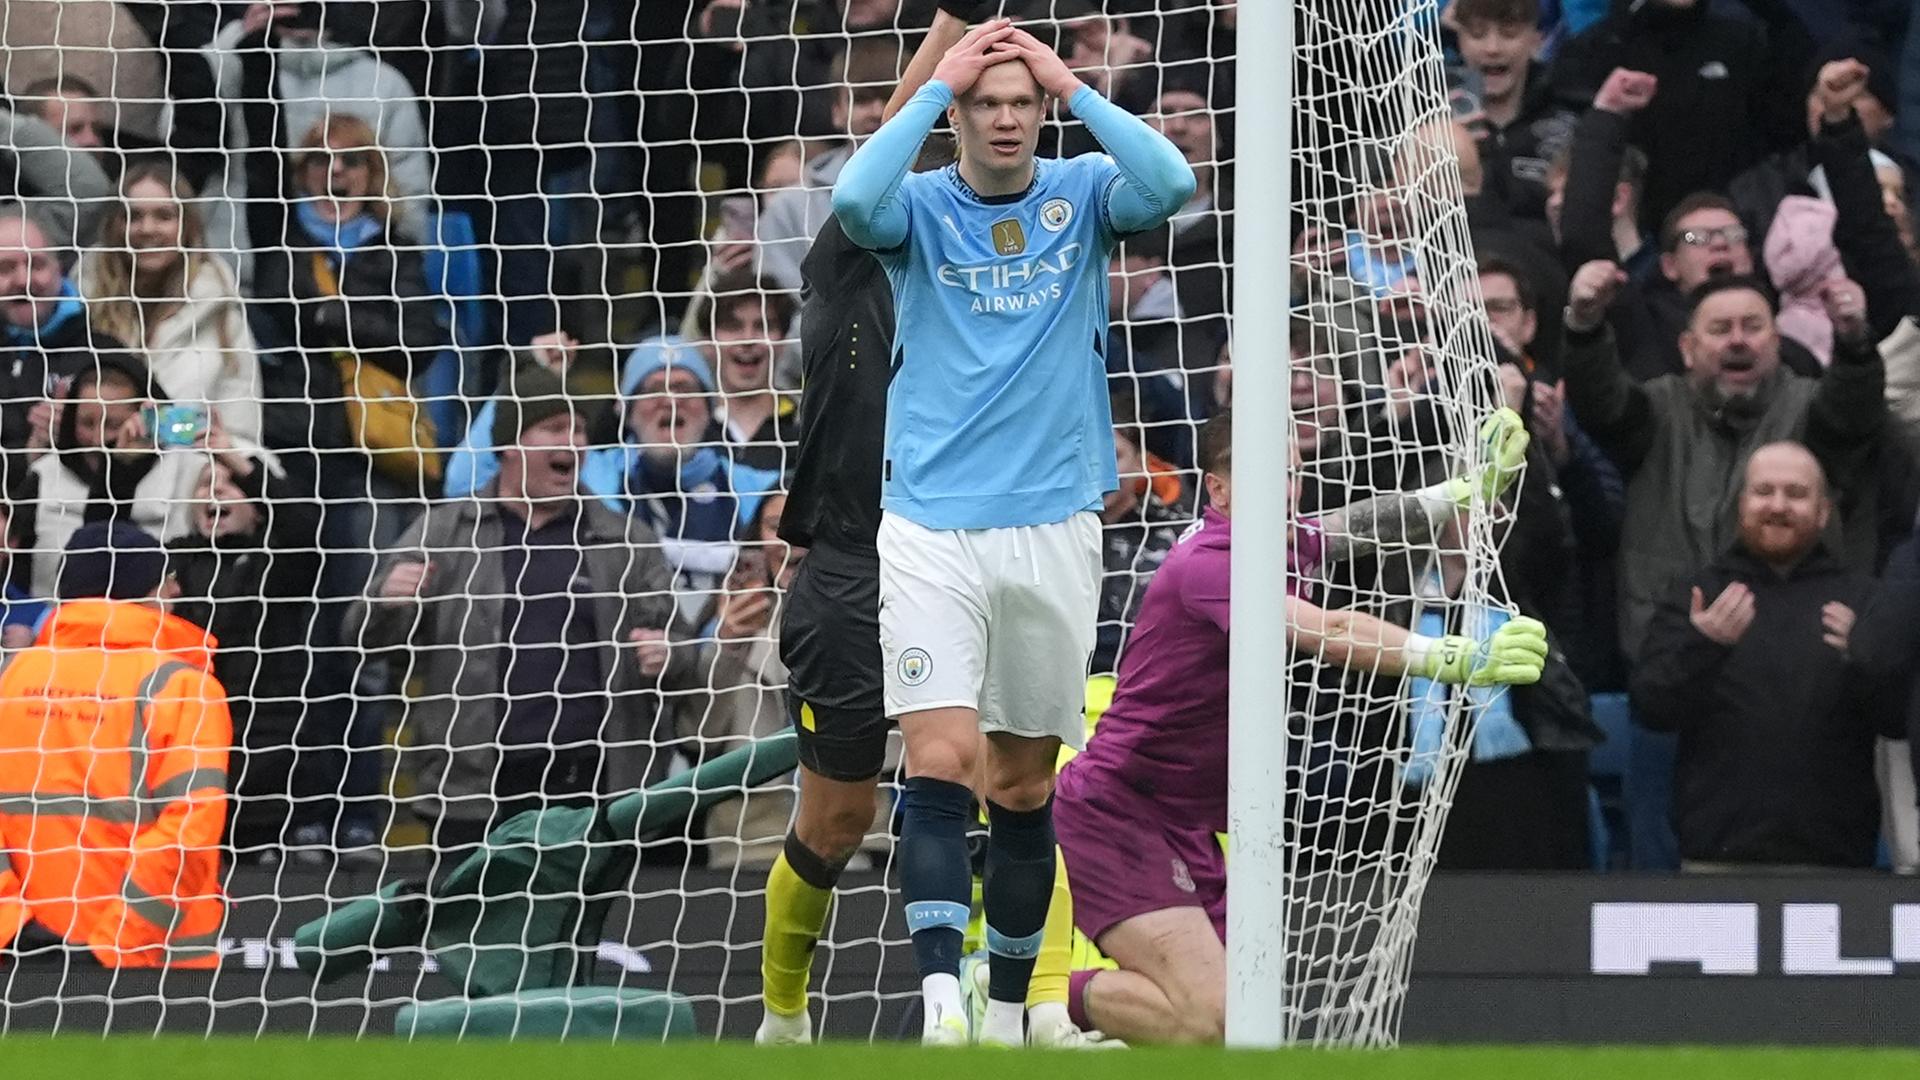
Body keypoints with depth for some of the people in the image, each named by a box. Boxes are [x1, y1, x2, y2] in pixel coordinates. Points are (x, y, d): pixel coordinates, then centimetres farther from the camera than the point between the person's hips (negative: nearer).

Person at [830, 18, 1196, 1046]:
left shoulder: (1082, 195, 3)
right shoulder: (920, 208, 0)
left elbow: (1170, 184, -17)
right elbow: (853, 200, -23)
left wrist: (1074, 86, -14)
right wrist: (936, 85, -18)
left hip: (1053, 528, 2)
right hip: (931, 528, -2)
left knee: (1024, 785, 9)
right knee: (940, 763, -16)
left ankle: (1008, 1008, 20)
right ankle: (939, 992, -25)